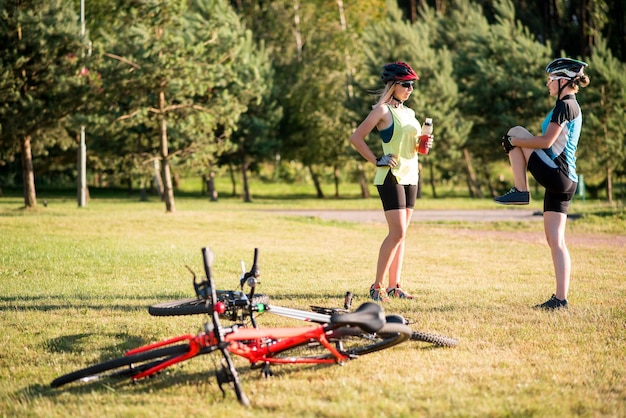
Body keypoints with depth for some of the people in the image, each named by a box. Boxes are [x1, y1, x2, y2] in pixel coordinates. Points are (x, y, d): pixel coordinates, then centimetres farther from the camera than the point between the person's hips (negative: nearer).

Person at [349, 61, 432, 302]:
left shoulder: (408, 113, 16)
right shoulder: (383, 110, -7)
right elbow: (356, 138, -12)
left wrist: (424, 145, 5)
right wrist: (377, 161, -14)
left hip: (410, 176, 8)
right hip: (391, 176, -8)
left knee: (400, 234, 7)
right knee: (397, 232, -14)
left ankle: (394, 285, 11)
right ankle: (377, 286, -8)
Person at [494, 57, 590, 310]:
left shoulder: (565, 105, -10)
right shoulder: (572, 106, 21)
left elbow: (546, 141, -19)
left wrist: (513, 141, -8)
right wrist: (518, 142, 20)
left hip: (555, 175, -10)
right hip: (565, 181, 10)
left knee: (516, 132, 0)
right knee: (556, 241, 7)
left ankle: (521, 191, -3)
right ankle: (560, 298, 4)